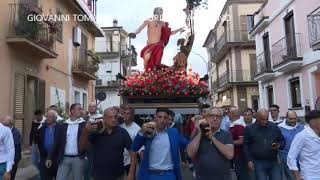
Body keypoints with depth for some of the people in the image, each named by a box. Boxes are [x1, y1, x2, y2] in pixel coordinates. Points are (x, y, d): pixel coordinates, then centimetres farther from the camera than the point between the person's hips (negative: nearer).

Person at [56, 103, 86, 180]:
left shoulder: (84, 124, -2)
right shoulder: (64, 125, 5)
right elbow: (59, 141, 7)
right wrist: (57, 157, 5)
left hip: (78, 159, -2)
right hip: (64, 158, 2)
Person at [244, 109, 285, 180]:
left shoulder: (274, 127, 4)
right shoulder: (249, 129, -1)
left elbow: (282, 140, 13)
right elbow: (246, 146, 2)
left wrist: (279, 145, -9)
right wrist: (249, 160, -4)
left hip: (273, 162, 2)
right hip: (259, 163, -2)